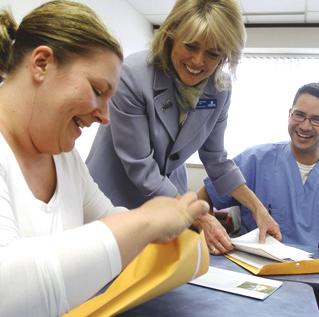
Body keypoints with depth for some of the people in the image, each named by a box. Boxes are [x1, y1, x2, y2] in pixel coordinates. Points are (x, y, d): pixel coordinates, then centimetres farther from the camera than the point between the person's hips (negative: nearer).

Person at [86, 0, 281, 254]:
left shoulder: (220, 89, -9)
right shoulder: (132, 76, -25)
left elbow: (215, 157, 3)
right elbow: (141, 169, -23)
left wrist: (258, 208, -3)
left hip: (170, 197, 4)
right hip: (115, 197, -4)